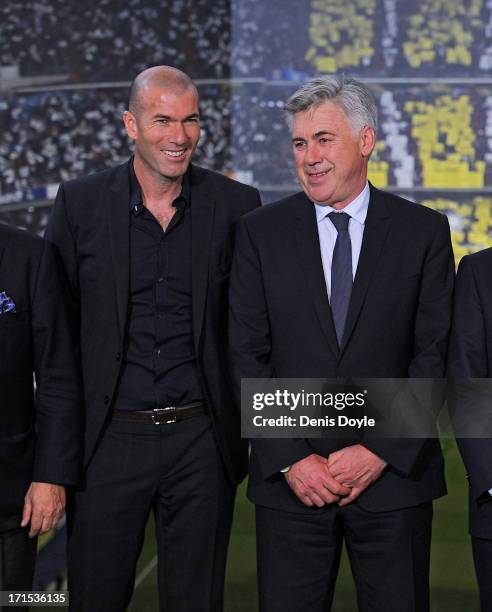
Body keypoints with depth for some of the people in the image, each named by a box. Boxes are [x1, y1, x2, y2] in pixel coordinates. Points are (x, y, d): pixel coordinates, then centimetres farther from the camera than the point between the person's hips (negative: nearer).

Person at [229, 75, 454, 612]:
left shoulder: (424, 232, 2)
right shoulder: (260, 233, 3)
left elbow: (435, 355, -2)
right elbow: (248, 357, 0)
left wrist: (381, 452, -10)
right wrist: (291, 458, -8)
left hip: (395, 474, 0)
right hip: (290, 480, 1)